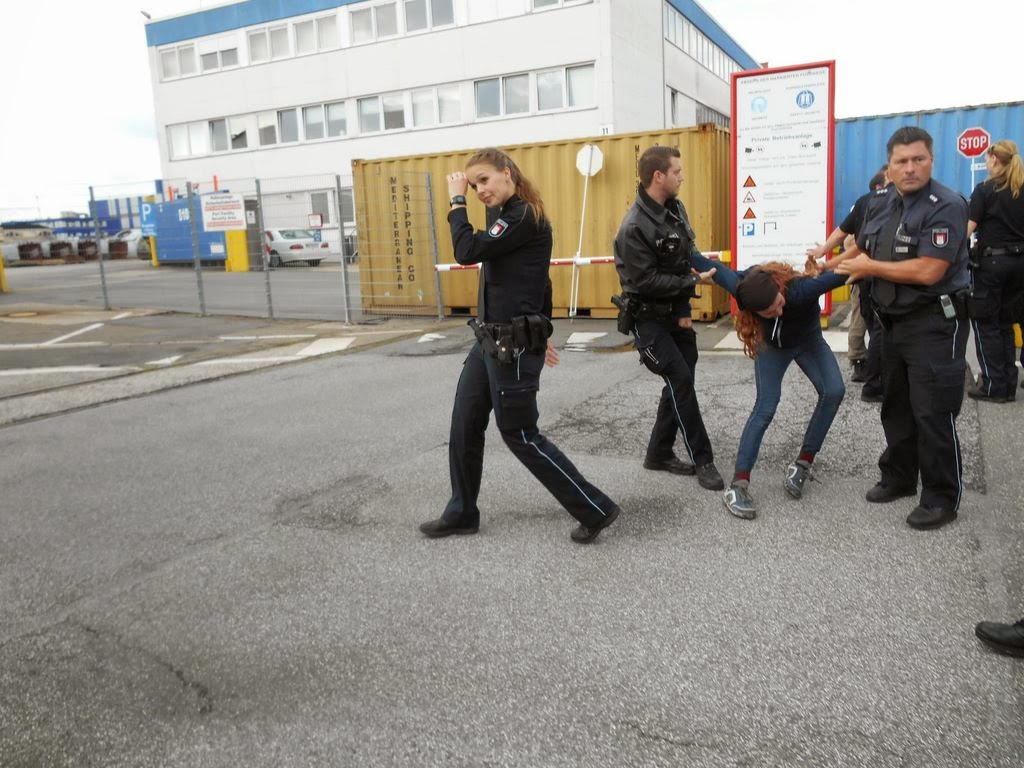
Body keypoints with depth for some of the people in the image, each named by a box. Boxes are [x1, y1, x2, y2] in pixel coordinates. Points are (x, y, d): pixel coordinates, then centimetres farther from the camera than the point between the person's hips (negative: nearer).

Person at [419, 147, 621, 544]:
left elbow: (467, 251, -23)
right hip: (490, 342, 10)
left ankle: (596, 510, 10)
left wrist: (456, 200, -10)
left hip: (513, 347, -10)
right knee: (464, 427, 13)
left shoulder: (523, 216, -16)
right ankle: (461, 512, 28)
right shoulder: (509, 217, 14)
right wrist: (538, 335, 22)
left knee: (520, 436, -1)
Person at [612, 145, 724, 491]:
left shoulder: (676, 209, 4)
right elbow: (646, 281, -24)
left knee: (680, 383, 9)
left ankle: (659, 454, 23)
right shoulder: (634, 227, -22)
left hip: (675, 313, 8)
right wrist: (695, 281, -17)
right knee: (681, 380, -12)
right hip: (647, 318, -8)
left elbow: (688, 257, 10)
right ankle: (702, 460, -1)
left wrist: (685, 309, 1)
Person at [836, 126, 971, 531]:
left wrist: (871, 268, -15)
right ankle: (898, 477, 32)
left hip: (935, 324, -8)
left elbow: (928, 271, -25)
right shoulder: (880, 202, 7)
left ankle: (941, 498, 9)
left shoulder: (946, 206, -17)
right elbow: (862, 250, 23)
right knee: (896, 405, 17)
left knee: (933, 413, -4)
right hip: (894, 321, 8)